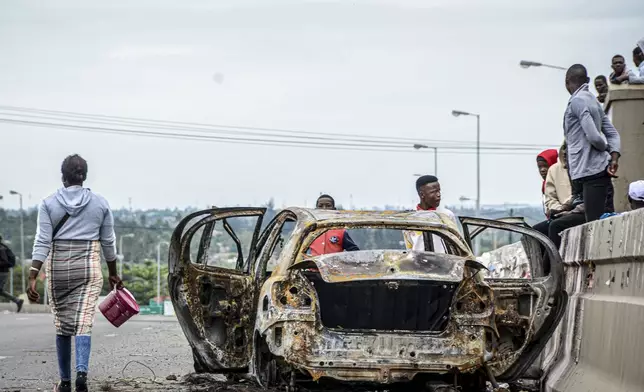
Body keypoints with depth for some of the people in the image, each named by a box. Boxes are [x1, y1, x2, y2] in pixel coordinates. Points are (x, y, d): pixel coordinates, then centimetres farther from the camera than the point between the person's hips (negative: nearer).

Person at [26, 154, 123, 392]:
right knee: (83, 323, -7)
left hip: (58, 268, 1)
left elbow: (42, 242, -8)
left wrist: (32, 277, -10)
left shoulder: (49, 204, -1)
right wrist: (113, 274, 20)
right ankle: (81, 371, -30)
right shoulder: (100, 204, 2)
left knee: (62, 326, 12)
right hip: (88, 267, -1)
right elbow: (108, 243, 8)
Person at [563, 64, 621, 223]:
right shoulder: (593, 101, 18)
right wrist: (614, 157, 1)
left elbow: (593, 137, -18)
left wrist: (606, 149, 2)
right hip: (596, 170, 9)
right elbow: (612, 133, 16)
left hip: (591, 172, -9)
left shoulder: (577, 101, -10)